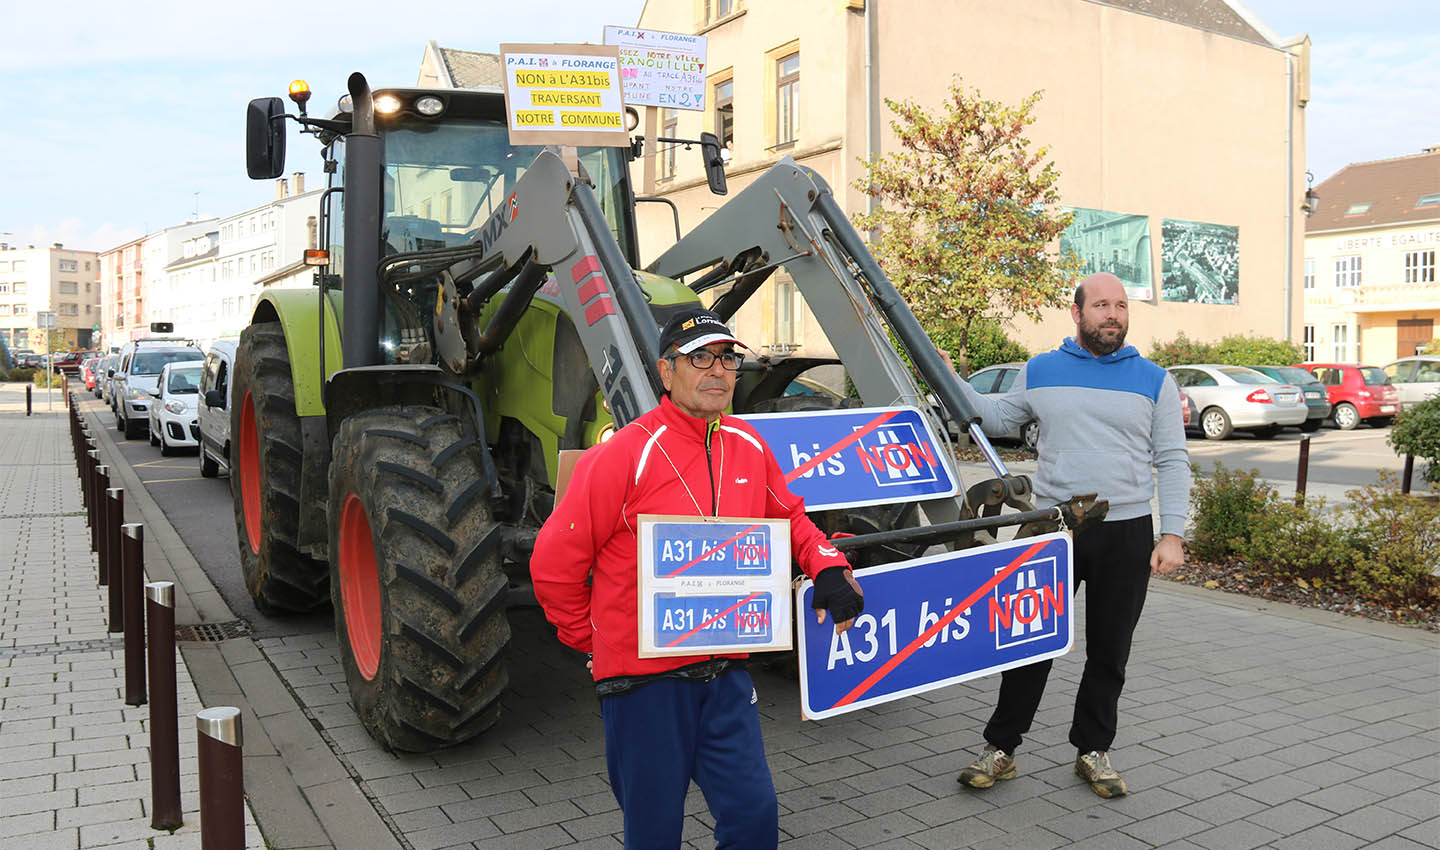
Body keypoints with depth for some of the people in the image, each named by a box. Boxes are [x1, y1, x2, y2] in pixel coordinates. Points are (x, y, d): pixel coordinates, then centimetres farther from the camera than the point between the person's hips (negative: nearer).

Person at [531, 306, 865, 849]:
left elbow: (788, 518, 18)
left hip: (725, 675, 5)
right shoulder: (625, 455, -16)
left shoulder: (748, 447, 2)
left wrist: (827, 566, -1)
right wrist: (593, 640, -1)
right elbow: (554, 563, -11)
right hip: (644, 681, -4)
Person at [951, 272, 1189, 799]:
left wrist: (1171, 534, -5)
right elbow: (998, 419, 18)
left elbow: (1172, 461, 4)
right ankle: (1000, 748, 16)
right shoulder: (1040, 371, 7)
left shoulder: (1154, 381, 4)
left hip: (1127, 533, 0)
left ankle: (1093, 751, 27)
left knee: (1109, 652, 10)